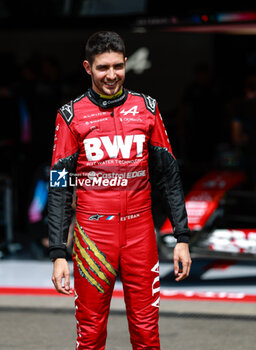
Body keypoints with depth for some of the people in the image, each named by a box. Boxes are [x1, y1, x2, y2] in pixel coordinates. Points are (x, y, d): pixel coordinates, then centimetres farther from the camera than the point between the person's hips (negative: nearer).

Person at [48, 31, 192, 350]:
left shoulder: (146, 108, 7)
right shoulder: (71, 115, 1)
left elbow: (168, 175, 9)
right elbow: (59, 188, 0)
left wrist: (182, 238, 4)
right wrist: (58, 253, -7)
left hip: (140, 233, 2)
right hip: (93, 234, -1)